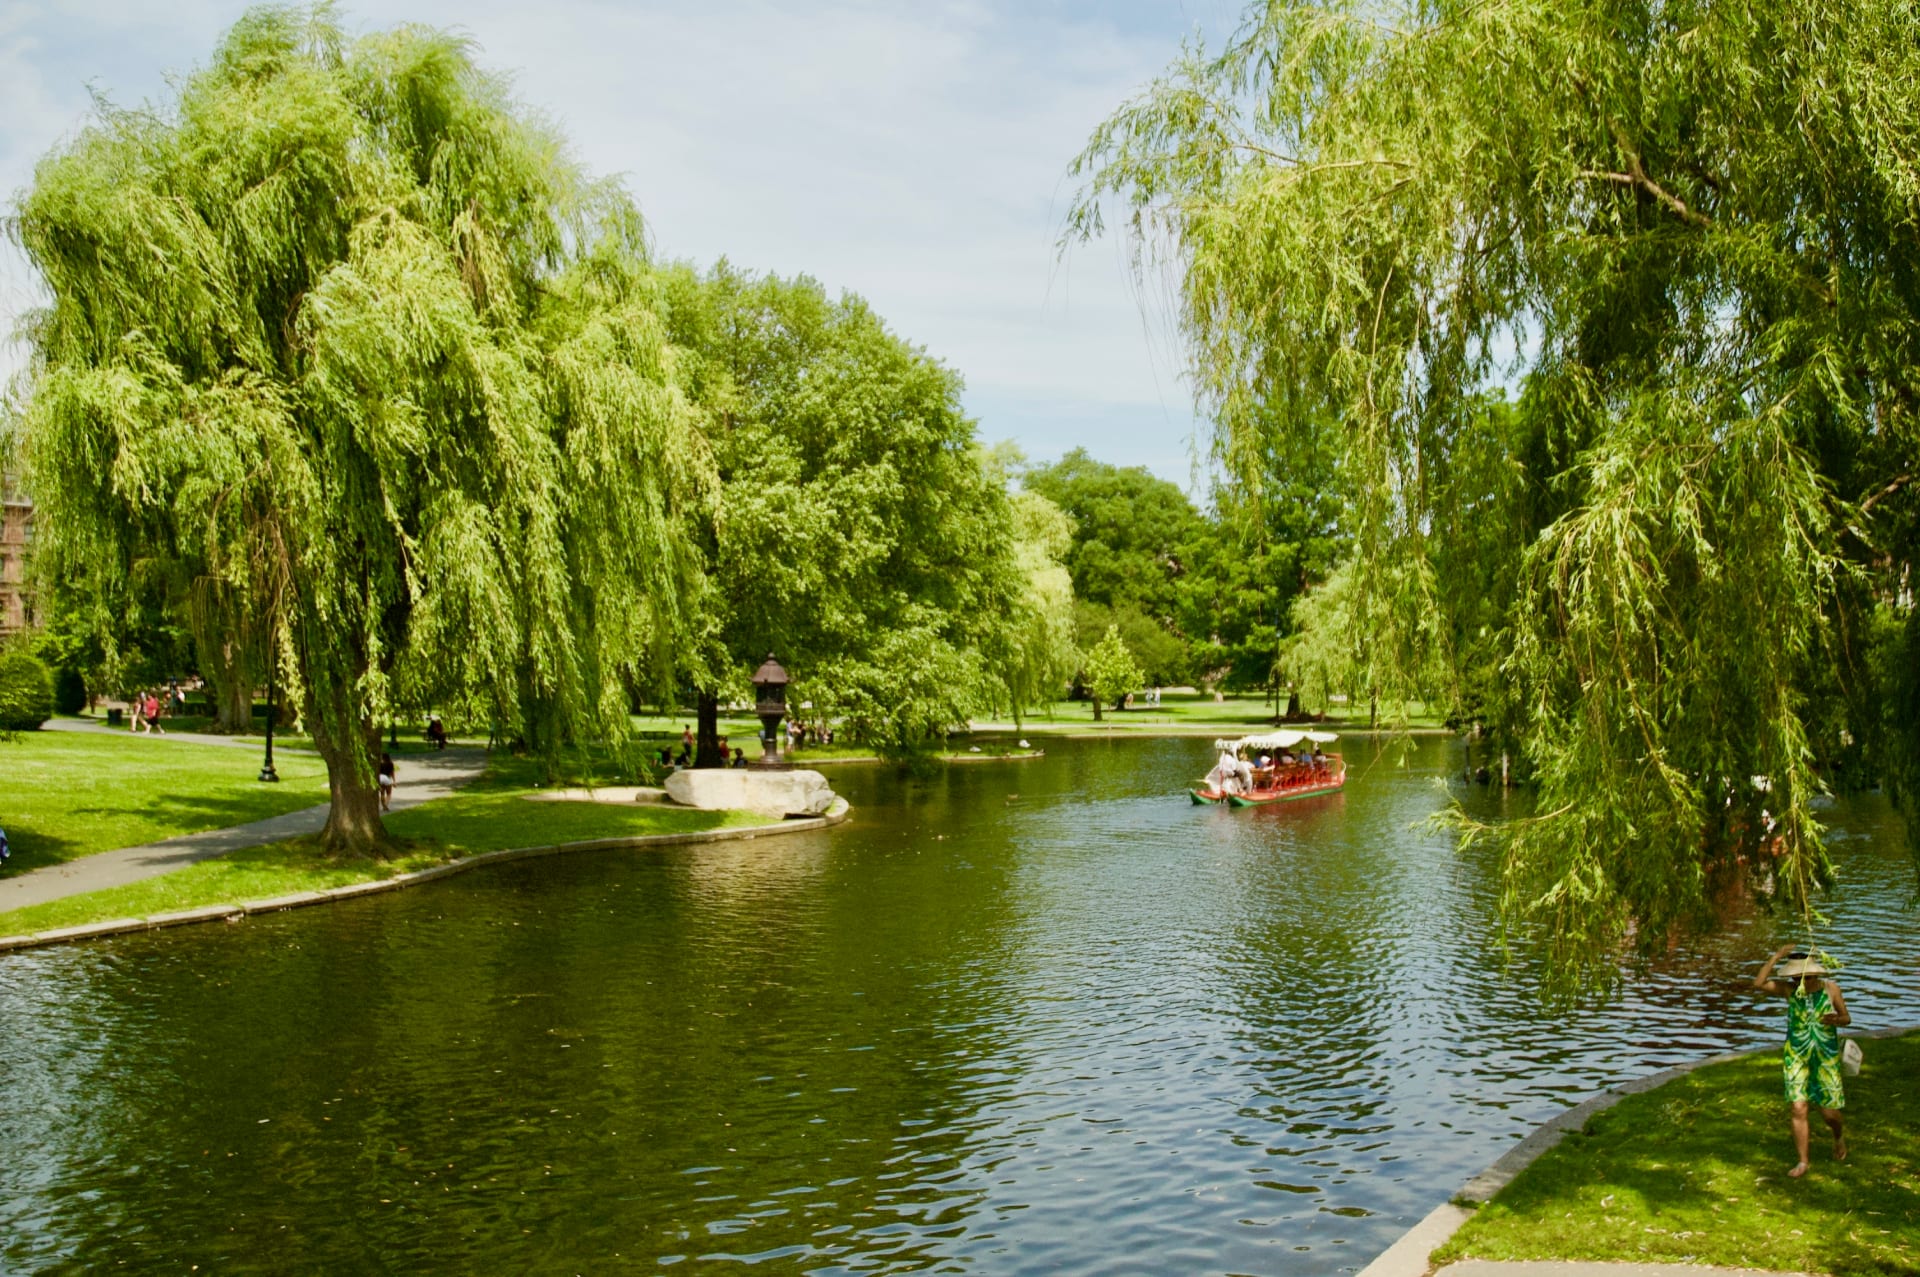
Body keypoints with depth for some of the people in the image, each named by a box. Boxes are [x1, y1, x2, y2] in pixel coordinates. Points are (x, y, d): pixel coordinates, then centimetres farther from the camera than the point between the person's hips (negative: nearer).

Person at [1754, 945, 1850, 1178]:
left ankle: (1839, 1134, 41)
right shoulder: (1789, 989, -4)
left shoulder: (1830, 988, -4)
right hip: (1796, 1055, 0)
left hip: (1826, 1056, 0)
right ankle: (1802, 1161, 3)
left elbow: (1847, 1018, 5)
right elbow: (1759, 983, -18)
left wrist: (1836, 1020, -19)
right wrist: (1776, 957, -19)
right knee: (1798, 1109, -7)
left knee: (1829, 1113, 5)